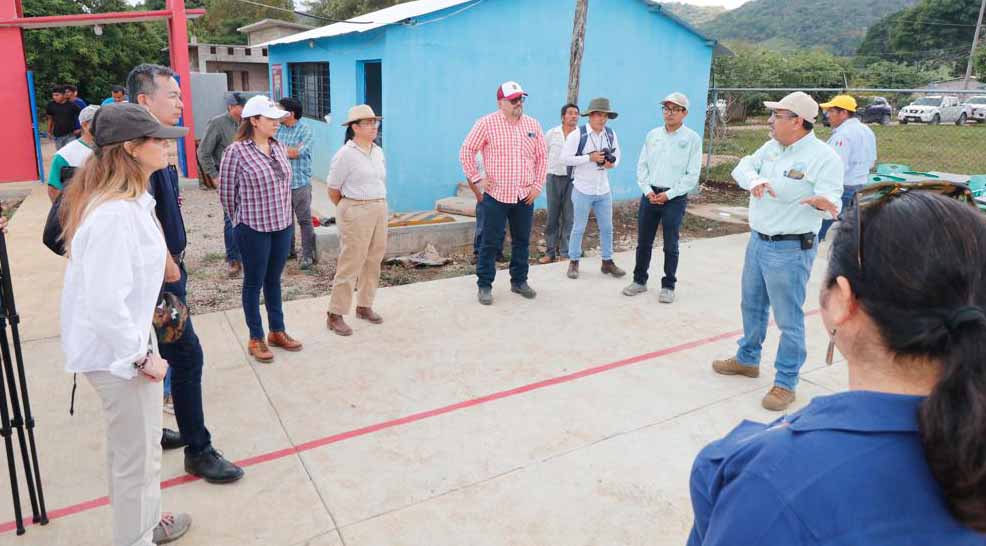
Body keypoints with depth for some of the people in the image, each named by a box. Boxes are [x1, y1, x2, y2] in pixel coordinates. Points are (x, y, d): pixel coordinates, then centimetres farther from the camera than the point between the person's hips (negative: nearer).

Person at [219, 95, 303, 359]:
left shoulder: (279, 147, 5)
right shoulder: (236, 151, -13)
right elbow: (226, 192, -5)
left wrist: (284, 215, 14)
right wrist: (241, 220, 5)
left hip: (282, 226, 5)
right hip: (253, 229, -5)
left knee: (274, 280, 17)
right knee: (254, 283, 8)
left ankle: (277, 331, 30)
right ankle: (256, 339, 21)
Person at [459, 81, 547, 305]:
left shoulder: (533, 124, 8)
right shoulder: (487, 123, -5)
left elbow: (542, 156, 13)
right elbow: (466, 151, -2)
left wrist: (538, 185, 6)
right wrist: (476, 179, -5)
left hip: (525, 196, 4)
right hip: (496, 195, -4)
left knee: (522, 241, 12)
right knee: (491, 242, 1)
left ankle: (519, 281, 26)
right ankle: (485, 286, 12)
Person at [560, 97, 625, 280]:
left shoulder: (611, 134, 3)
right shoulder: (577, 135, -12)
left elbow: (617, 155, 14)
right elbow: (565, 158, -16)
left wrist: (612, 163, -10)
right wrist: (590, 158, -22)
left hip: (604, 190, 5)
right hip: (583, 190, -5)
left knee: (607, 228, 11)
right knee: (579, 228, 6)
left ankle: (607, 262, 24)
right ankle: (573, 262, 19)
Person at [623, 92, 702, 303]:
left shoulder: (692, 138, -4)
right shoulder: (653, 135, 7)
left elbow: (692, 174, -7)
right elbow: (642, 165, 8)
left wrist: (668, 194, -12)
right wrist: (647, 190, -5)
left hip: (675, 198, -3)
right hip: (650, 195, 4)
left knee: (670, 246, 4)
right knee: (643, 242, 9)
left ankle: (668, 286, 16)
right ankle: (639, 280, 23)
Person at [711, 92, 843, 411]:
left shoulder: (824, 157, -16)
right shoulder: (772, 146, 6)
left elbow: (832, 203, -21)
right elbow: (743, 167, 2)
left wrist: (823, 203, -46)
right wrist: (753, 180, -21)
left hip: (790, 250, -8)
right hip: (757, 241, 8)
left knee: (788, 319, 1)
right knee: (752, 306, 22)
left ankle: (785, 383, 15)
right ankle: (747, 360, 41)